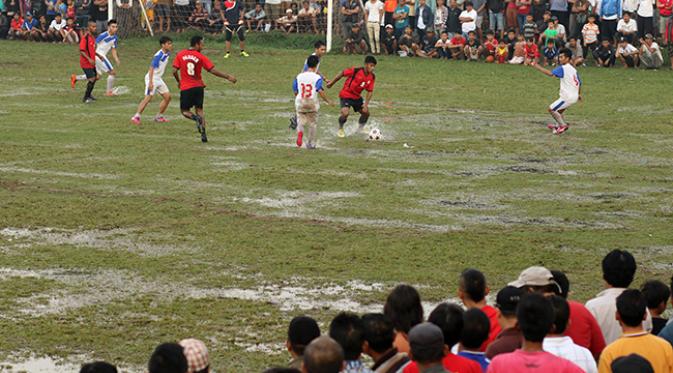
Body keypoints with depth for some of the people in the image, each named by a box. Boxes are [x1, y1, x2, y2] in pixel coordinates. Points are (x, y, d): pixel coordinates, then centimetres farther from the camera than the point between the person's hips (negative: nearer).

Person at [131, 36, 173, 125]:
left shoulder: (167, 54, 4)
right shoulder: (158, 55, -21)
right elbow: (151, 68, -23)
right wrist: (150, 82, -27)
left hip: (159, 79, 9)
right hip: (152, 78, -9)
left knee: (167, 96, 6)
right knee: (148, 97, -17)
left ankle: (159, 116, 15)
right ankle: (136, 116, -15)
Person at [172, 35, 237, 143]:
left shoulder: (180, 55, -2)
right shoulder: (200, 57, -5)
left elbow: (174, 71, -4)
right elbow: (213, 70, -8)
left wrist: (179, 81, 15)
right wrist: (228, 77, 0)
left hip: (185, 88, -1)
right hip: (198, 87, 1)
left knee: (184, 111, 9)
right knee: (199, 109, 14)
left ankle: (196, 118, -23)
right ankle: (203, 134, 3)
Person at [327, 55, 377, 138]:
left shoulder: (372, 77, -8)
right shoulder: (355, 71, -25)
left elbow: (370, 91, -3)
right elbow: (342, 73, -12)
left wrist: (366, 104, -13)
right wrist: (332, 83, -3)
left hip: (357, 97, 6)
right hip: (346, 95, -6)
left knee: (366, 112, 10)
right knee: (345, 113, -24)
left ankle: (360, 128, 38)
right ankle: (340, 129, 4)